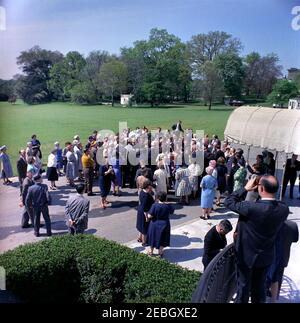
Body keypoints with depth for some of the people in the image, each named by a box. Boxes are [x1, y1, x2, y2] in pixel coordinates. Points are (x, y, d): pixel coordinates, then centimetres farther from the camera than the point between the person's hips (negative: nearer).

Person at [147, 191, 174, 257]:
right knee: (162, 238, 19)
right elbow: (172, 212, 7)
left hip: (155, 225, -1)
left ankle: (151, 251, 34)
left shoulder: (154, 205, -22)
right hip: (164, 225, 1)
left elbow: (149, 216, -22)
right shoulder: (168, 206, -15)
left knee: (153, 237, 18)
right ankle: (160, 252, 29)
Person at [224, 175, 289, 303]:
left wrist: (245, 188, -12)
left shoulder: (250, 207, -32)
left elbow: (228, 201, -19)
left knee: (244, 286, 17)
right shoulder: (284, 209, -16)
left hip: (247, 255, -4)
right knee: (260, 287, 24)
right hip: (266, 256, 4)